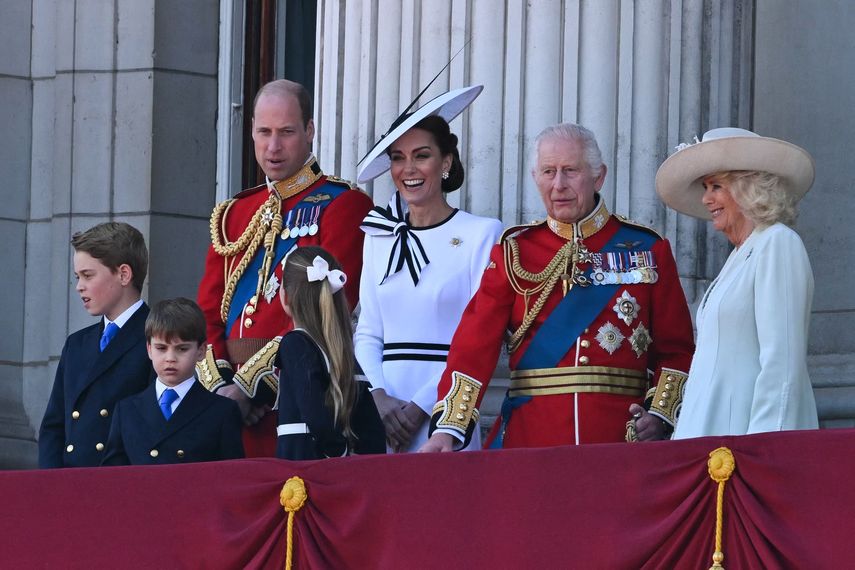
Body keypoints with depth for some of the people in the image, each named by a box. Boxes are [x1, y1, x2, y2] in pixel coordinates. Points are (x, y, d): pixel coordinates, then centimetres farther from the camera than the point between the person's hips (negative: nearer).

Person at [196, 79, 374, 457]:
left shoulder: (344, 205, -2)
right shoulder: (234, 214, 18)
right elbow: (208, 311, 12)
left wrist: (251, 384, -15)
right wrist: (219, 387, -7)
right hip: (229, 404, 5)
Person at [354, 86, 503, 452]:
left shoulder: (482, 234, -2)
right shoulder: (380, 239, 13)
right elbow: (367, 333, 12)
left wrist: (420, 407, -11)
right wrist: (379, 397, -6)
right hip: (383, 414, 4)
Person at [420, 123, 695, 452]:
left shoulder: (647, 250, 6)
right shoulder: (514, 251, 7)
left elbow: (676, 349, 7)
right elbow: (476, 343, -2)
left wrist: (660, 415, -10)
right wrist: (448, 429, -13)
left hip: (620, 438, 0)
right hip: (528, 439, 0)